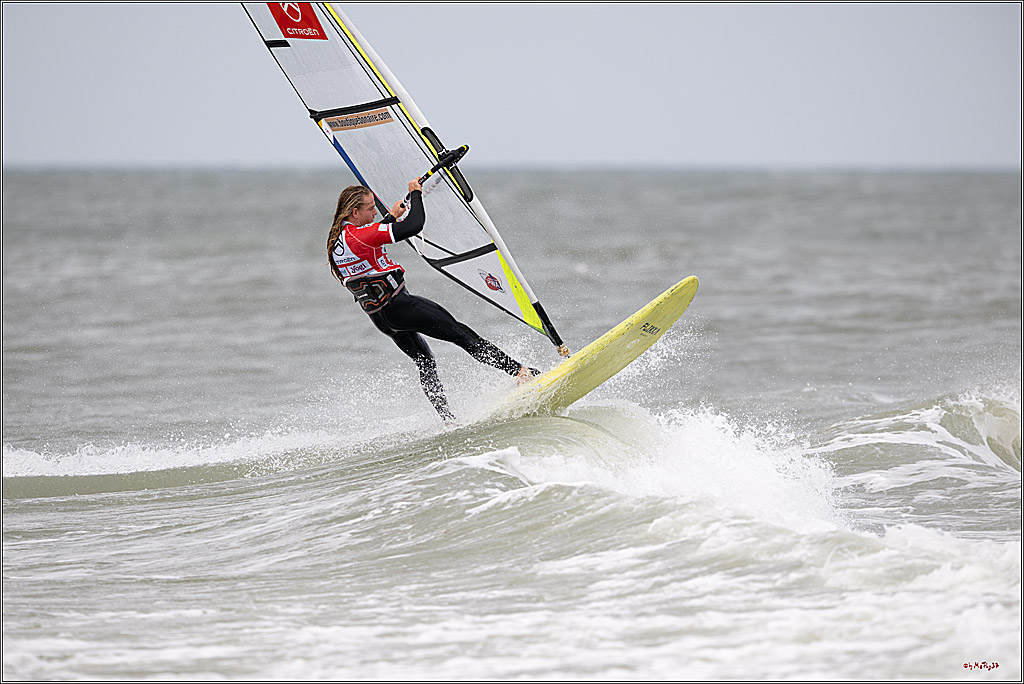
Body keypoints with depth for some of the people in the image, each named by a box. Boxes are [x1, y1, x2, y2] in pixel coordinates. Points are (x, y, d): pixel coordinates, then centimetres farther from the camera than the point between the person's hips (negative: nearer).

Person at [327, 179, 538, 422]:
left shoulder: (336, 241, 7)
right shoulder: (361, 235, -23)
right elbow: (415, 225, -24)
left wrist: (391, 216, 37)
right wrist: (416, 193, -8)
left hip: (380, 318, 9)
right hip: (400, 305, -9)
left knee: (425, 364, 19)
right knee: (461, 334, -4)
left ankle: (448, 420, 19)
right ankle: (520, 372, -3)